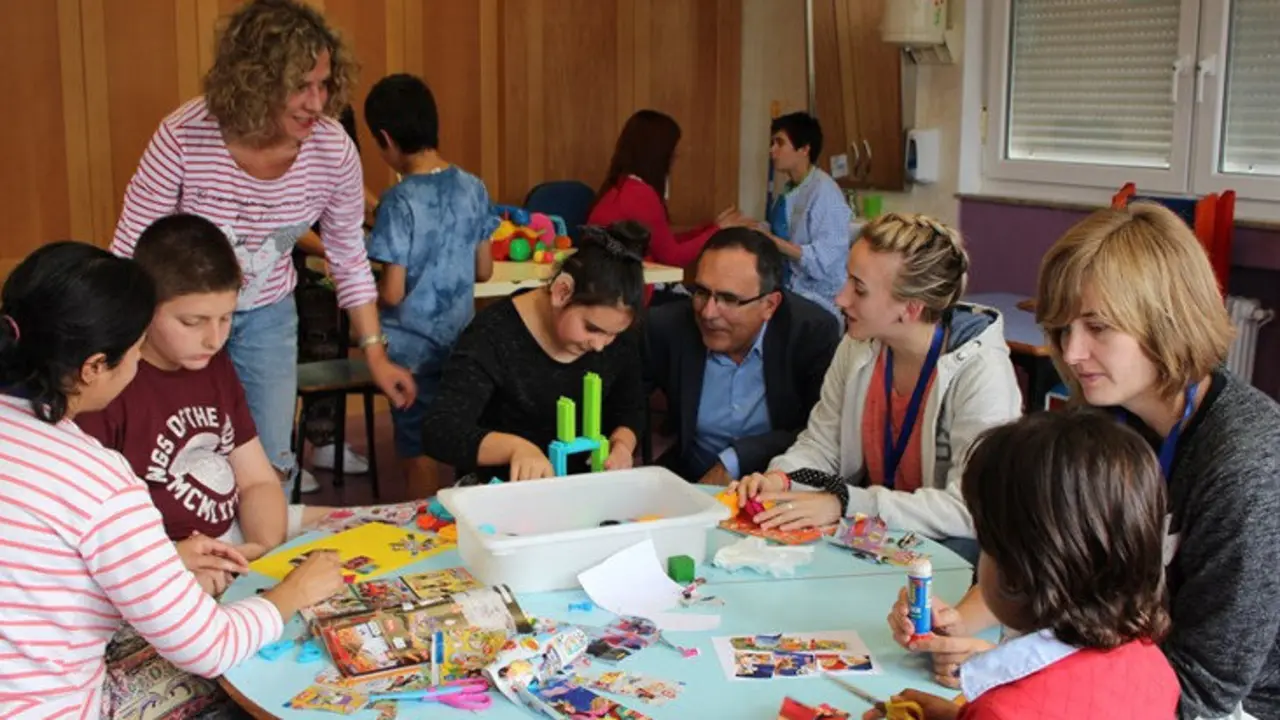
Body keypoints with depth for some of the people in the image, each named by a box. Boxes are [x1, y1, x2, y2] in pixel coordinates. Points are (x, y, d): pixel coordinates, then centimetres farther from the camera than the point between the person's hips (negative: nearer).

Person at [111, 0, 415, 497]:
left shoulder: (333, 150, -17)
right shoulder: (184, 138, -26)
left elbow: (349, 258, -3)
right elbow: (131, 250, -15)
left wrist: (375, 354, -2)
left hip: (267, 318, 2)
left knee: (272, 468, 7)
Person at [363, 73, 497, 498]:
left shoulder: (400, 201, -17)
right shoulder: (473, 188, -1)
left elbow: (392, 293, -17)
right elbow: (484, 271, 6)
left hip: (413, 347, -5)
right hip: (462, 342, 5)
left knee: (417, 452, 8)